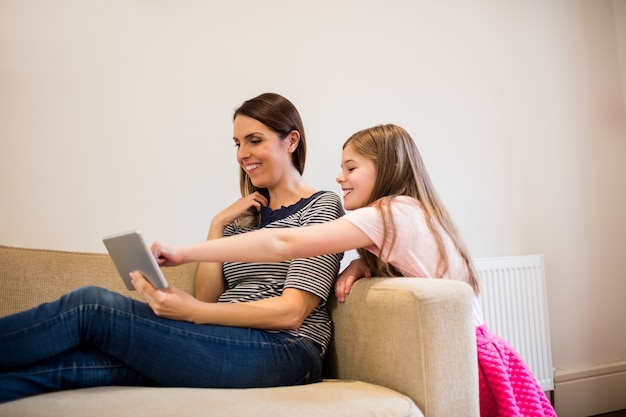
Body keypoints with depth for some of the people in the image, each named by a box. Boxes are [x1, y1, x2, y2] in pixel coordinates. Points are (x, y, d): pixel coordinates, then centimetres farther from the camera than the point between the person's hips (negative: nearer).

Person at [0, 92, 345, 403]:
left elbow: (291, 312, -11)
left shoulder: (322, 206, 2)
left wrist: (192, 312, -21)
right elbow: (207, 297, 13)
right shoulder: (245, 215, 23)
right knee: (70, 364, -19)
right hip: (226, 344, 6)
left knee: (92, 304, -18)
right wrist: (218, 224, 3)